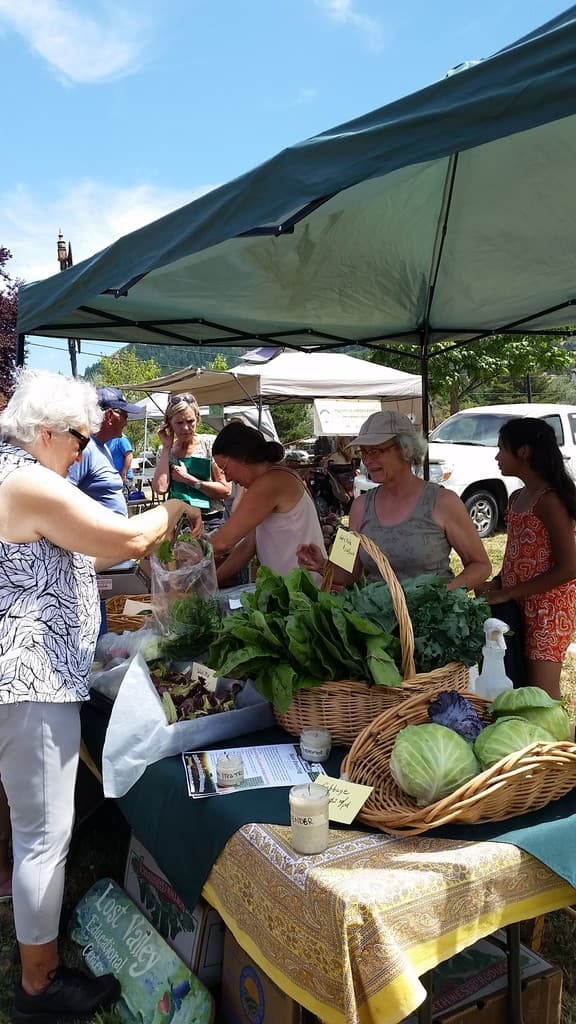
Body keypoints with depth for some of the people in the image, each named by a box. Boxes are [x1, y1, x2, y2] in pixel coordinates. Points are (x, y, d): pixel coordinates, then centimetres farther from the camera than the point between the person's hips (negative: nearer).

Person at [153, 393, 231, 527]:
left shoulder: (210, 444, -3)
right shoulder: (165, 451, 6)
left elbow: (226, 490, -9)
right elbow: (160, 489, -12)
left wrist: (188, 479, -14)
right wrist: (166, 447, -8)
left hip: (211, 520, -3)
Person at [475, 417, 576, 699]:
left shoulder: (549, 500, -18)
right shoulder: (517, 498, 9)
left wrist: (506, 593, -18)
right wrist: (496, 584, 0)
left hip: (548, 609, -8)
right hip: (521, 609, 8)